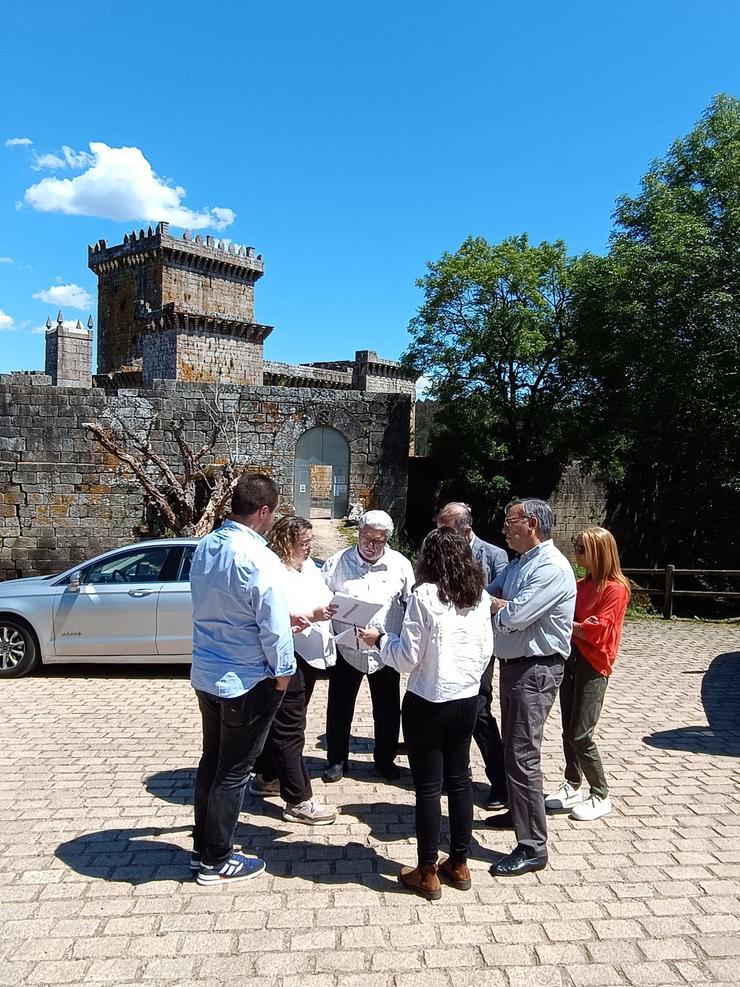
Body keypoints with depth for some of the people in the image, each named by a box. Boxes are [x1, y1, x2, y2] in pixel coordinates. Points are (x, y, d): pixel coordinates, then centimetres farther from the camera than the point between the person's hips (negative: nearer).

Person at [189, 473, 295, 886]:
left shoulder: (205, 547, 0)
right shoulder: (258, 558, -25)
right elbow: (274, 626, -22)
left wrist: (286, 618, 16)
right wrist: (283, 671, -4)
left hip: (206, 674, 8)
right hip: (247, 682, -7)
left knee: (212, 762, 21)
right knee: (234, 772, 8)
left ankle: (202, 848, 35)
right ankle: (216, 862, 23)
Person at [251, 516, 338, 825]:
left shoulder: (309, 565, 12)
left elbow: (323, 597, 20)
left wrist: (333, 606, -1)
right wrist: (311, 615, -31)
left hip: (309, 657, 10)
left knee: (279, 722, 22)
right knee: (289, 729, -2)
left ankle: (265, 777, 37)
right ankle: (298, 802, 5)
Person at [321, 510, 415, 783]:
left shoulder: (400, 564, -2)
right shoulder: (337, 563, -4)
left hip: (386, 652, 1)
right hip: (347, 650, 0)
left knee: (387, 710, 13)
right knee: (339, 708, 10)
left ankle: (385, 759, 34)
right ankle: (337, 760, 29)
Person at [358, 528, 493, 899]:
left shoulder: (425, 595, -17)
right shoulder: (480, 597, 1)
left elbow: (407, 657, -14)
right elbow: (486, 652, 8)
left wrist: (380, 639, 2)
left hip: (428, 703, -6)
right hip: (467, 700, 6)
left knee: (428, 787, 6)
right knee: (459, 780, 17)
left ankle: (427, 873, 18)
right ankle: (459, 864, 29)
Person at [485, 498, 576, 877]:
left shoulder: (552, 568, -20)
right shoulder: (518, 562, 11)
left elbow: (512, 618, -25)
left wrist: (493, 604, -6)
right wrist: (500, 603, -9)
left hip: (535, 671, -10)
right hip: (513, 664, 10)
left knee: (522, 754, -7)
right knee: (512, 746, 22)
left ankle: (532, 847, 2)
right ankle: (519, 812, 40)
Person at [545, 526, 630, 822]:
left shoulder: (615, 588, -12)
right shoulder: (582, 585, 10)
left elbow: (597, 632, -17)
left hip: (593, 664, -7)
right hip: (570, 659, 7)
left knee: (580, 735, -3)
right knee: (569, 731, 12)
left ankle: (600, 797, 13)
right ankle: (572, 788, 26)